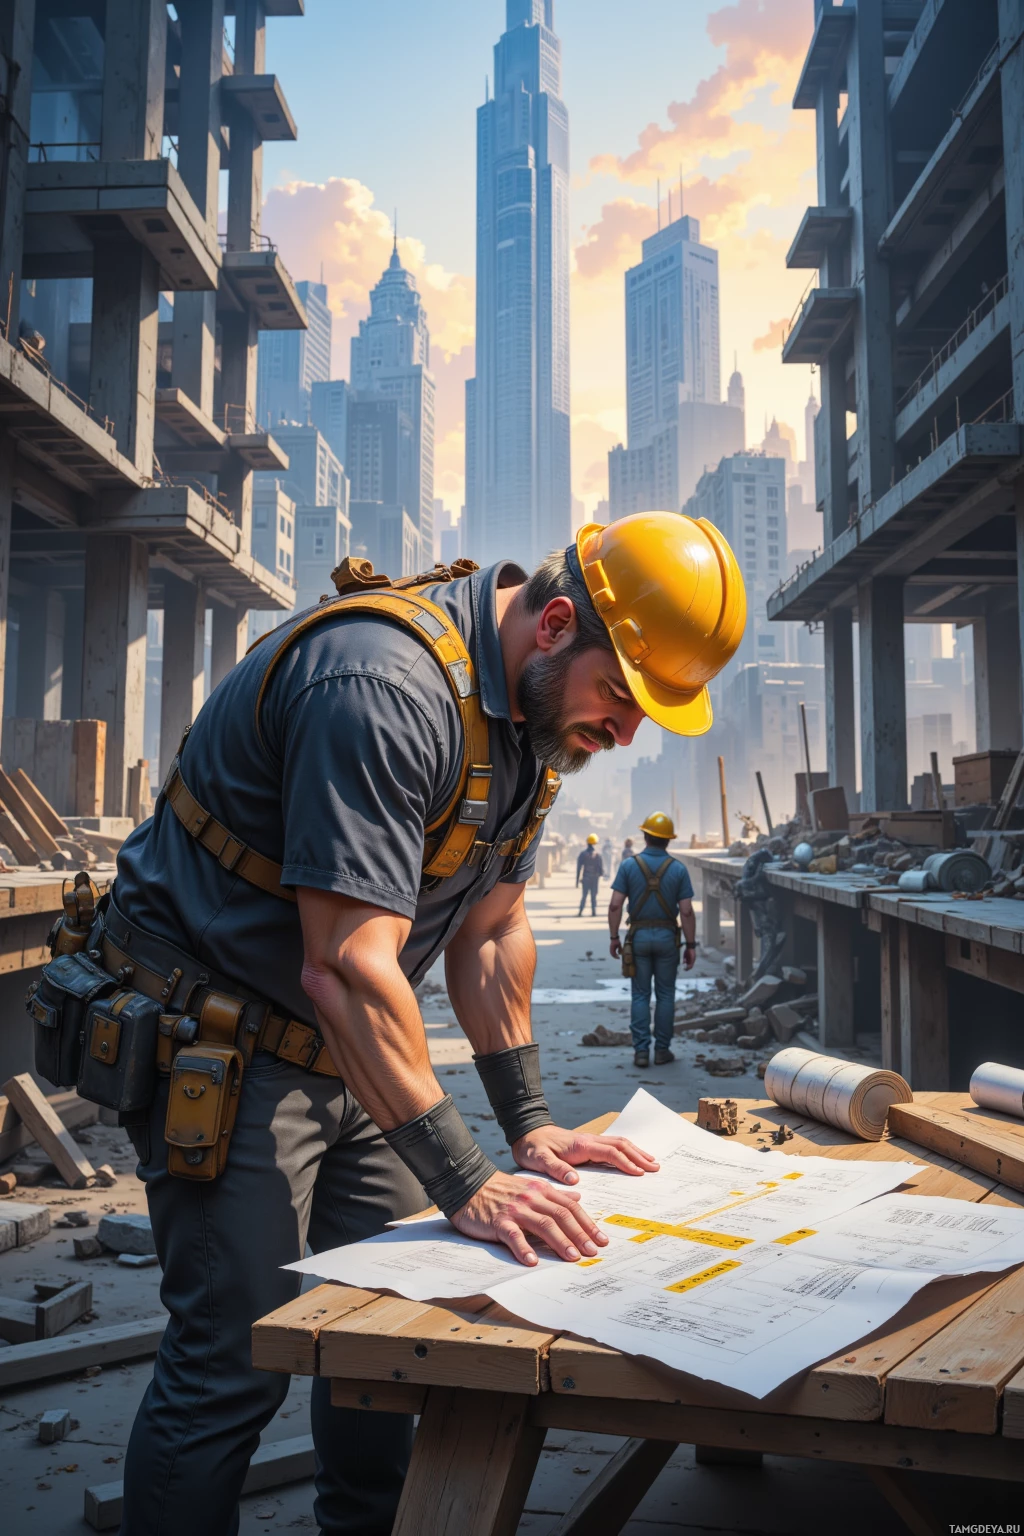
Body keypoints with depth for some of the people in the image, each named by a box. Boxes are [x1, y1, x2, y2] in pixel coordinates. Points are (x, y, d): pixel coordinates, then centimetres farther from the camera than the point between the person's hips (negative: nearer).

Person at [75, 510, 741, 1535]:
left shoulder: (536, 706, 1)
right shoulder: (384, 684, -29)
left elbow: (490, 931, 6)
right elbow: (346, 965, -32)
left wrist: (529, 1124, 3)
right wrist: (467, 1184, -30)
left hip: (348, 1046, 9)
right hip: (222, 1045, -8)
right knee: (233, 1366, -5)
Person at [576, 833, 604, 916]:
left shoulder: (583, 854, -6)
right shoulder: (598, 855, -7)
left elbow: (579, 868, -6)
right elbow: (601, 868, -6)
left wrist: (577, 879, 0)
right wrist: (600, 873, 17)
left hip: (585, 878, 0)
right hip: (595, 879, 0)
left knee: (584, 895, 9)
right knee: (594, 896, 9)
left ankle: (580, 912, 0)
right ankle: (594, 912, 3)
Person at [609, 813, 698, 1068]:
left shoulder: (628, 865, -4)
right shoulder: (678, 869, -5)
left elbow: (615, 905, -7)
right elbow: (686, 912, -7)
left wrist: (614, 937, 3)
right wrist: (691, 945, 1)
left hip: (639, 936, 0)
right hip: (667, 937, 0)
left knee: (640, 995, 8)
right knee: (665, 995, 10)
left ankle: (641, 1050, 5)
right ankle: (662, 1050, 13)